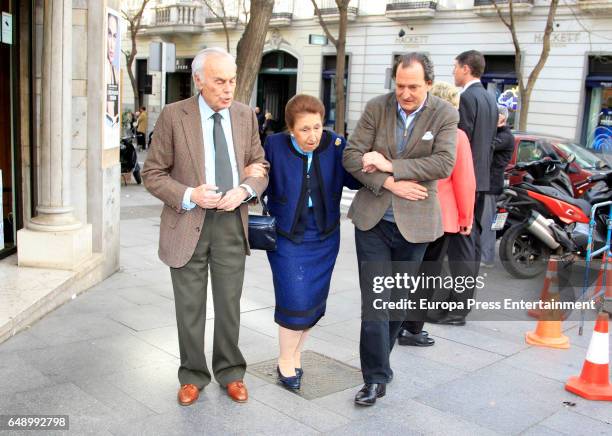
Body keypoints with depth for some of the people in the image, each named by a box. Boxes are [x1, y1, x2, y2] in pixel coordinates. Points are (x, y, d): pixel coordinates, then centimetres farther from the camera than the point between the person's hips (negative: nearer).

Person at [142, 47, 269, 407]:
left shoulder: (246, 115, 3)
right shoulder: (174, 116, -7)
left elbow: (260, 167, 10)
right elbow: (153, 173, -4)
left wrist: (245, 190, -11)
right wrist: (190, 196, -19)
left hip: (232, 222, 2)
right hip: (187, 223, -2)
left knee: (229, 305, 12)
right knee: (190, 307, 9)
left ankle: (230, 372, 31)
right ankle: (193, 376, 29)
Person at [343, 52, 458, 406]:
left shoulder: (445, 115, -4)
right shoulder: (377, 108, -1)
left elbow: (444, 164, -16)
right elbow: (352, 156, -5)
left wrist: (390, 165, -19)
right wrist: (390, 183, -17)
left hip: (414, 222, 0)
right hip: (373, 218, 0)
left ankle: (378, 364, 32)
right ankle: (376, 377, 6)